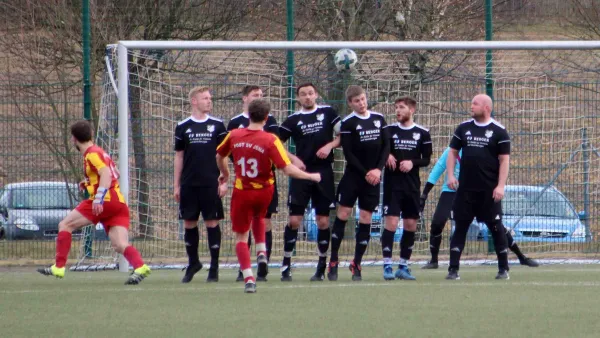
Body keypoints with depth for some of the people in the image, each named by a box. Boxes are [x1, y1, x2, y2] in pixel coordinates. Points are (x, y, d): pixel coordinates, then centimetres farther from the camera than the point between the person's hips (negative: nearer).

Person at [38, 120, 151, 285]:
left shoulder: (92, 154, -6)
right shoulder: (98, 152, 23)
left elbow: (106, 173, -20)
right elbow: (114, 174, 33)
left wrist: (99, 198, -29)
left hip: (106, 201, -9)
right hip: (120, 203, 9)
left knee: (65, 225, 2)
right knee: (120, 245, -5)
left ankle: (59, 267, 0)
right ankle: (140, 267, -32)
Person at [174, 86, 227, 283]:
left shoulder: (217, 125, 3)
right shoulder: (183, 127, 6)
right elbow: (179, 157, 11)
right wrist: (176, 185, 8)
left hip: (211, 184, -2)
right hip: (189, 184, 2)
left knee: (212, 223, -2)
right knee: (189, 224, 5)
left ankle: (214, 267, 5)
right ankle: (193, 262, 22)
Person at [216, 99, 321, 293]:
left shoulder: (234, 136, -6)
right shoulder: (270, 140, -17)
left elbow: (220, 156, 12)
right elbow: (287, 169, -20)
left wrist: (225, 174, 33)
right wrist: (311, 176, -6)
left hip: (242, 191, 0)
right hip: (264, 191, 0)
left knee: (241, 236, 7)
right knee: (258, 217, 34)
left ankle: (248, 278, -7)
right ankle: (261, 251, 14)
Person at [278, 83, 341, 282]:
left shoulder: (328, 113, 6)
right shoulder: (293, 120, 6)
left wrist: (330, 146, -10)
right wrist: (293, 159, -6)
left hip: (324, 173, 0)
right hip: (301, 173, 0)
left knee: (323, 221, 2)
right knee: (294, 220, -6)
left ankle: (322, 267, 11)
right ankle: (286, 266, 0)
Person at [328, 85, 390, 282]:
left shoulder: (379, 119, 8)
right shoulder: (348, 123, -4)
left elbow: (386, 145, 7)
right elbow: (348, 153, -8)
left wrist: (378, 169, -6)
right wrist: (365, 173, -13)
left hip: (373, 178, 3)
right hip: (353, 175, -3)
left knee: (366, 220, 1)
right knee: (343, 214, -6)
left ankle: (356, 265, 8)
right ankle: (333, 262, 1)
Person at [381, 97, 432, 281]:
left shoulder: (422, 133, 5)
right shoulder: (388, 130, 5)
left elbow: (426, 159, 4)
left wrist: (412, 162, -14)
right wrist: (386, 156, -16)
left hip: (412, 186, 2)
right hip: (392, 184, -2)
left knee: (411, 225, 4)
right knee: (391, 223, -11)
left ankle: (403, 266, 14)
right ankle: (387, 266, -9)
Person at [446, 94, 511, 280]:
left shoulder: (499, 131, -2)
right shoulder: (463, 128, 9)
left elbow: (504, 160, -3)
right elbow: (453, 152, 15)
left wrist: (501, 185, -11)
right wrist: (450, 175, 1)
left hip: (489, 190, -3)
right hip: (465, 188, 3)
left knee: (496, 228, 1)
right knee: (460, 226, 1)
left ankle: (503, 269, 11)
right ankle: (453, 269, 1)